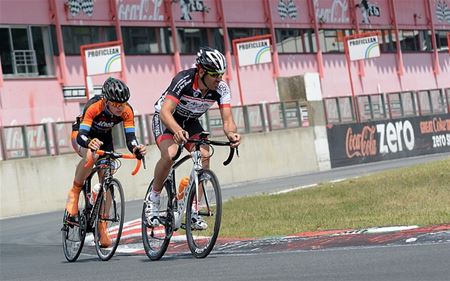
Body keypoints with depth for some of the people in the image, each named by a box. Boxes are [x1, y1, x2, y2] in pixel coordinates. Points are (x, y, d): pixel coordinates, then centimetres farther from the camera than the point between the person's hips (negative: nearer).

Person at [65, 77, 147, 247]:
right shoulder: (94, 107, -37)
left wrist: (136, 149, -54)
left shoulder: (127, 111, -27)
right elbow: (81, 136, -43)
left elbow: (130, 138, -32)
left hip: (104, 137, 4)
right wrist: (89, 143, -66)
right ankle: (74, 192, -14)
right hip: (82, 135, -4)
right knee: (91, 156, -38)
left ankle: (102, 228, 7)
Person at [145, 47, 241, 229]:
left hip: (190, 122, 4)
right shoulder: (184, 80, -34)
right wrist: (177, 131, -63)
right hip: (165, 120, -4)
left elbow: (227, 119, -24)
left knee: (204, 155, -21)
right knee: (169, 154, -31)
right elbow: (165, 112, -43)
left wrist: (231, 133, -49)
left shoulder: (221, 88, -21)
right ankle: (153, 199, -8)